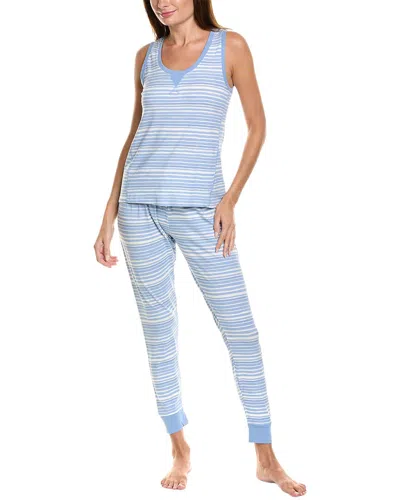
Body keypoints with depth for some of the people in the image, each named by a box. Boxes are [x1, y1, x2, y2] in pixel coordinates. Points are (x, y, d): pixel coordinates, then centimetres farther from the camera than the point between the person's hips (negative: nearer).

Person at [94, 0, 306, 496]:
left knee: (240, 328, -2)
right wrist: (109, 214, 12)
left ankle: (266, 458, 10)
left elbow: (257, 126, 3)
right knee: (157, 329, 7)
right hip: (140, 208, 3)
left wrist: (231, 199, -7)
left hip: (199, 208, -3)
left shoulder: (230, 46, 2)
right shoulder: (147, 56, 11)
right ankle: (180, 451, 21)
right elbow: (134, 134, 16)